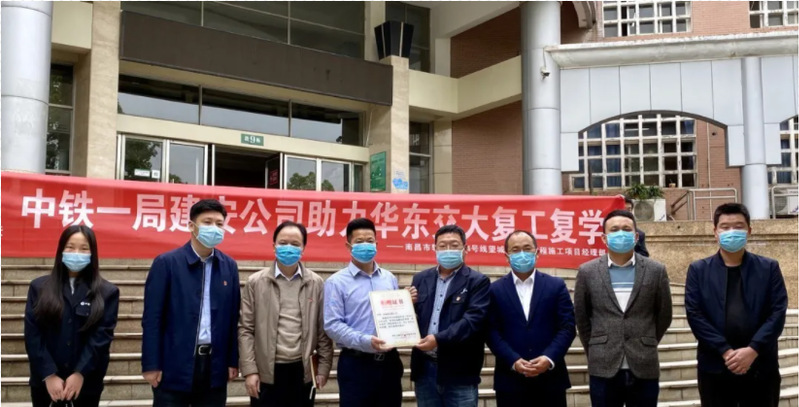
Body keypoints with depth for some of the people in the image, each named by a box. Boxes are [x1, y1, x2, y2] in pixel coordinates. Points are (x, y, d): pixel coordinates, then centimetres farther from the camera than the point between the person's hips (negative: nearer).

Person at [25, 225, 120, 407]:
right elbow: (32, 334, -3)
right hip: (45, 381, 1)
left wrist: (80, 374, -15)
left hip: (86, 382, -1)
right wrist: (49, 375, -11)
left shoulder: (107, 292, 1)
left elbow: (102, 336, -6)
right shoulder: (39, 287, 4)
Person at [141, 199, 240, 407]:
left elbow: (233, 318, 9)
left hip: (215, 367, 4)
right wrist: (151, 364, -8)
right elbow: (152, 317, -5)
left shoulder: (229, 266, 7)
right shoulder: (166, 263, -4)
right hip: (174, 366, -3)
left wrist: (233, 361, 7)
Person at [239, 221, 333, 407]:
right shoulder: (256, 282, 1)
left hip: (302, 371, 1)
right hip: (266, 371, -1)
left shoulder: (316, 283, 4)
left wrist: (324, 367, 1)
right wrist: (249, 370, -6)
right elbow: (246, 329, -1)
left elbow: (323, 329, 5)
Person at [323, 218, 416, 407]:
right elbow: (332, 325, -12)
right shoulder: (337, 282, -5)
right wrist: (364, 341, -23)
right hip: (356, 363, -4)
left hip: (389, 361, 5)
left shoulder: (390, 278, 11)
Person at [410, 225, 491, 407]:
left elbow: (474, 319, -15)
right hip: (424, 369, 4)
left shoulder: (478, 282, -2)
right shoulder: (421, 279, 13)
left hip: (459, 371, -4)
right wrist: (408, 303, -9)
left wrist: (439, 339, -24)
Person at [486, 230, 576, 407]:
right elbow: (492, 332, -1)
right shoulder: (495, 290, 5)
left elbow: (567, 327, 0)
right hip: (510, 379, 0)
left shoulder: (557, 286, 7)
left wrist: (549, 358, -14)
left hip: (551, 377, 1)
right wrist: (513, 361, -15)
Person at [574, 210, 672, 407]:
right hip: (603, 369, 0)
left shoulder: (656, 270, 2)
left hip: (644, 368, 0)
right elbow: (581, 317, 10)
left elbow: (664, 315, 10)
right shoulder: (587, 272, 1)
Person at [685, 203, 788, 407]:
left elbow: (778, 312, -3)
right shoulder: (698, 270, 4)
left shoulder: (769, 268, 6)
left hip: (761, 367, 1)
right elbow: (694, 314, -4)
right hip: (715, 367, 0)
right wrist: (725, 351, -14)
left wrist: (752, 350, -15)